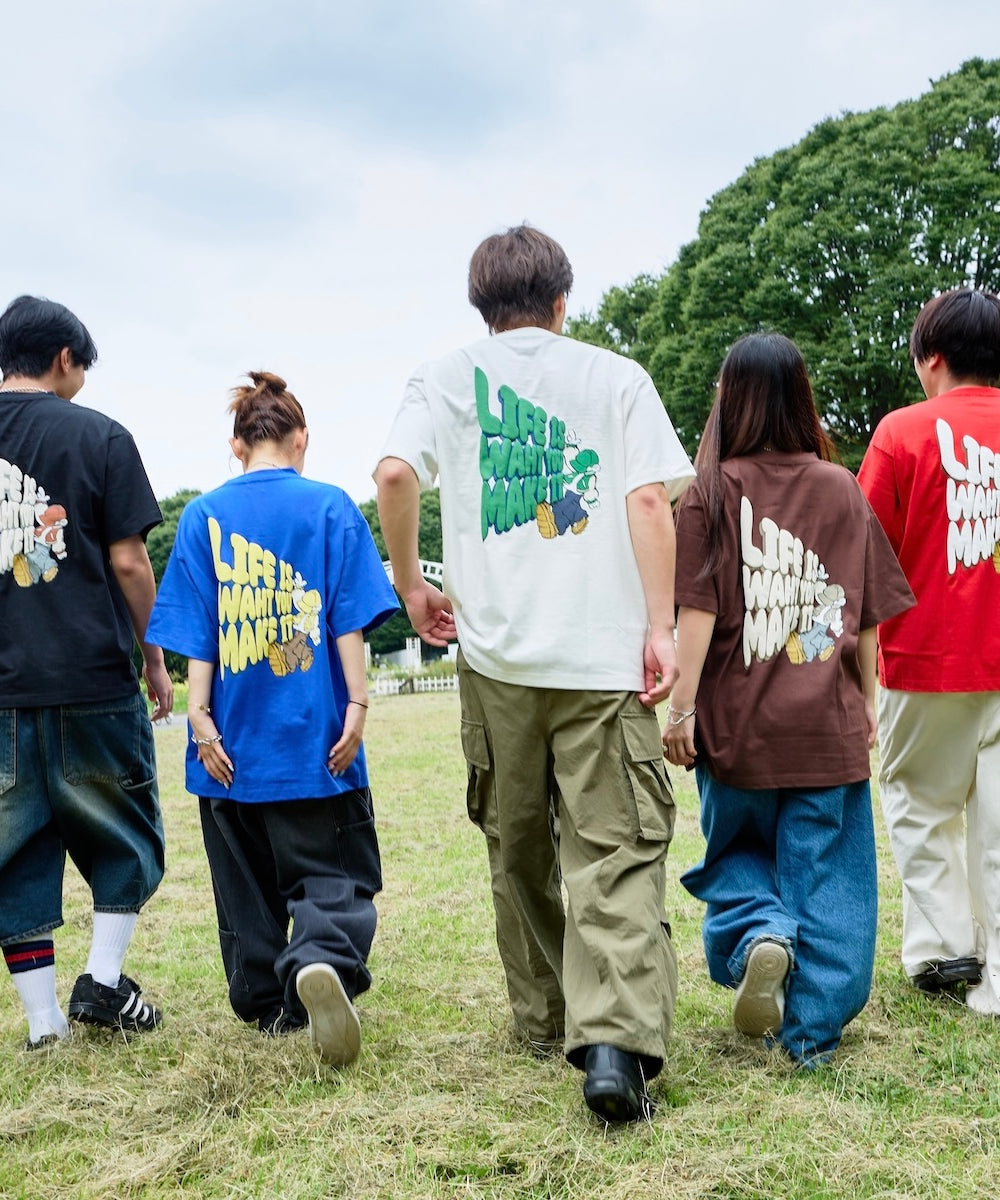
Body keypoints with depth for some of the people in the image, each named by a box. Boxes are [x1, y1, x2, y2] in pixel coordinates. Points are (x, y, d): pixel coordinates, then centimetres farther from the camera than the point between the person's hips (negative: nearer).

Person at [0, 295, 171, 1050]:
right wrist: (155, 659, 5)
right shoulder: (97, 436, -2)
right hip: (91, 683, -3)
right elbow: (128, 563, -5)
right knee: (123, 834, 16)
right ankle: (103, 982, 8)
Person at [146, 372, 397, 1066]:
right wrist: (356, 705, -4)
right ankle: (321, 959, -26)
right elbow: (348, 619, -6)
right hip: (313, 735, -2)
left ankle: (269, 1004, 21)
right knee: (333, 875, 2)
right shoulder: (331, 508, -1)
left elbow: (195, 631, 0)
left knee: (248, 880, 15)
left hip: (234, 741, 2)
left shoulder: (203, 516, 4)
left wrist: (201, 716, 1)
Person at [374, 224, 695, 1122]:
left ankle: (544, 1017, 29)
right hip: (605, 653, -1)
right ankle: (615, 1039, -19)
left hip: (497, 651, 2)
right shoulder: (616, 376, 9)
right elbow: (651, 499, -2)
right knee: (614, 853, -4)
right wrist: (661, 627, -3)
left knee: (517, 848, 16)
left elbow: (394, 474, -6)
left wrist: (411, 585, 6)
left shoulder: (448, 377, 11)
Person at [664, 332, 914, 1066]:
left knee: (736, 851, 20)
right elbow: (867, 615, 6)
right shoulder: (842, 489, 2)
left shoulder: (712, 492, -6)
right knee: (825, 873, 9)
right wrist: (868, 704, 16)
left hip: (738, 725, -1)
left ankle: (761, 931, -7)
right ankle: (813, 1031, 12)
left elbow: (698, 611, -12)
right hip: (829, 724, 2)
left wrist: (681, 708, -9)